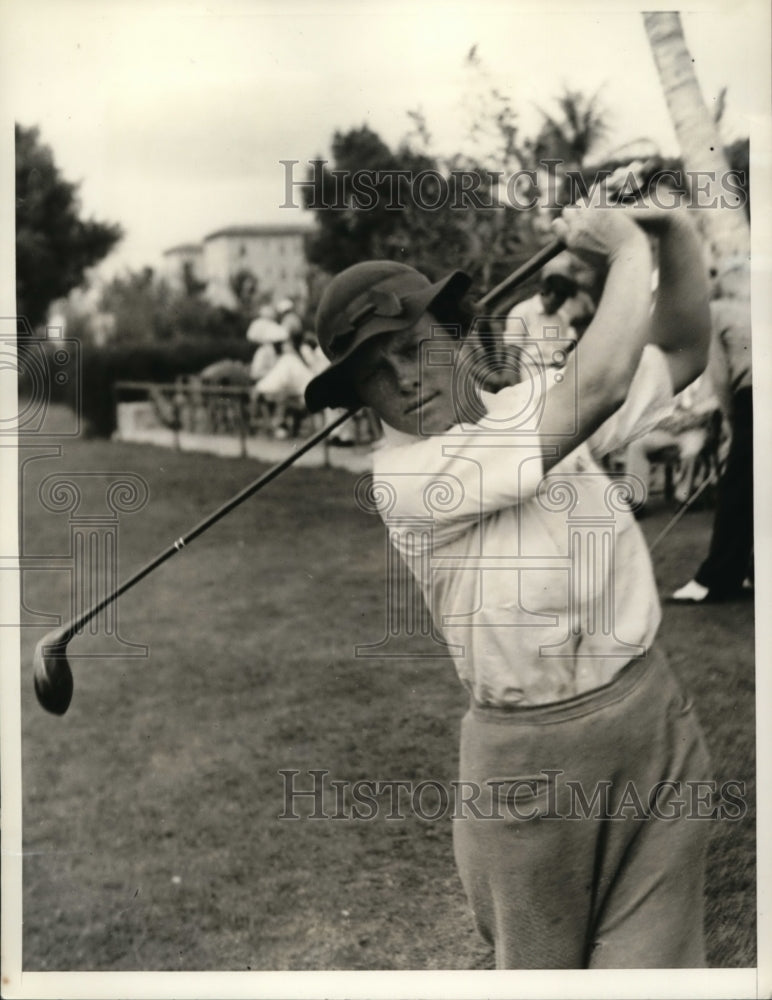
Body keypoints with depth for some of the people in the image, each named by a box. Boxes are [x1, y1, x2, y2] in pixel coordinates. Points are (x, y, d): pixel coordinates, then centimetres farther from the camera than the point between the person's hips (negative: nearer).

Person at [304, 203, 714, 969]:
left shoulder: (533, 403, 4)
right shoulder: (404, 476, -17)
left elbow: (681, 354, 13)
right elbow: (598, 390, -22)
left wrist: (673, 232, -2)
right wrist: (627, 247, -8)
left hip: (654, 715, 4)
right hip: (526, 756, -4)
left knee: (652, 960, 6)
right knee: (539, 967, 12)